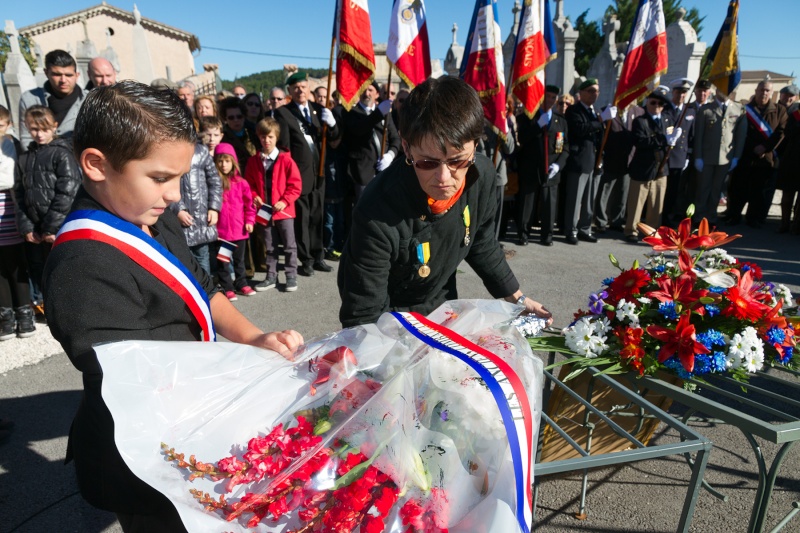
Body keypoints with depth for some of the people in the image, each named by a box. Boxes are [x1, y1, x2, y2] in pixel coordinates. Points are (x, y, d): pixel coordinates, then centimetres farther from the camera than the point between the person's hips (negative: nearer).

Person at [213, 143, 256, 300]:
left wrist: (249, 221, -2)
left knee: (239, 259, 18)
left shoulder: (240, 183, 0)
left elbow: (248, 203, 4)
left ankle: (241, 284, 32)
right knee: (222, 261, 7)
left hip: (239, 229, 2)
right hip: (220, 230, -2)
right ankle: (227, 288, 19)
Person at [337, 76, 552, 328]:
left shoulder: (482, 175, -19)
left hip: (442, 307, 4)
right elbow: (364, 316, -26)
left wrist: (518, 298, 6)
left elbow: (481, 244, 0)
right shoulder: (377, 215, -35)